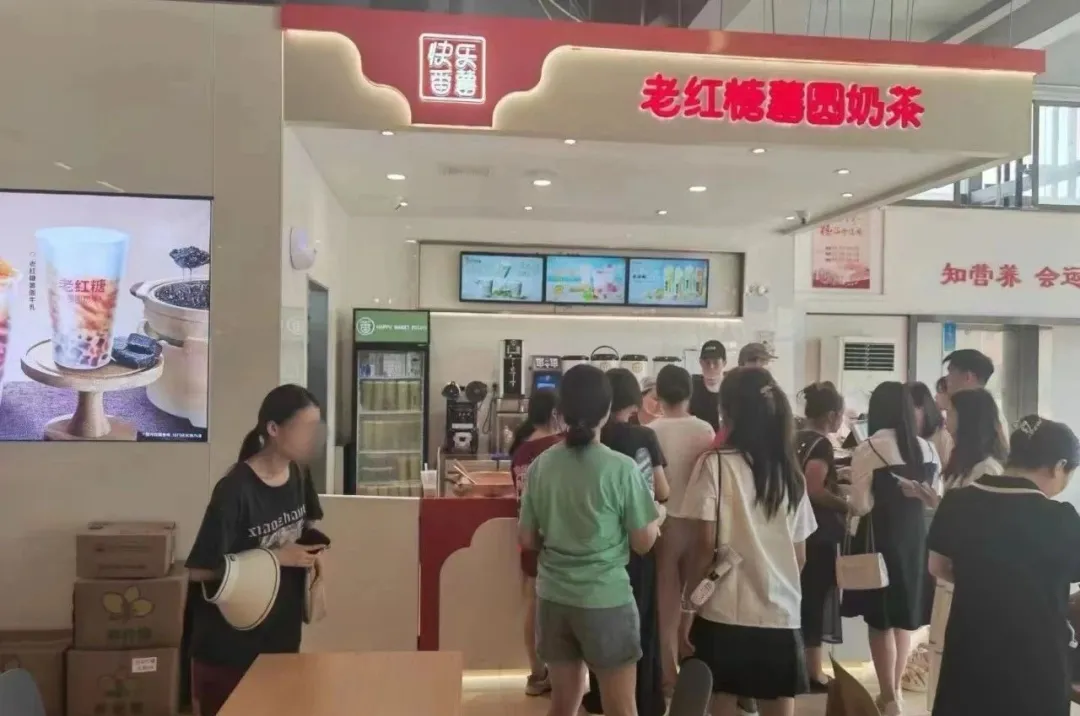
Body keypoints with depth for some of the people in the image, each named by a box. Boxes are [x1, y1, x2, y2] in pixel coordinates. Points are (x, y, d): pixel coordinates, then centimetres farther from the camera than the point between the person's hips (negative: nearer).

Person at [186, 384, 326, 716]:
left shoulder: (297, 476, -1)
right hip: (229, 642, -6)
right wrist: (277, 557, -22)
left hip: (282, 632, 6)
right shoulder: (235, 489, -22)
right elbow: (200, 570, -21)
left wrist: (314, 550, -3)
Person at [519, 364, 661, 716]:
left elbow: (527, 539, 5)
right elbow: (643, 542, -8)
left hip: (553, 597, 4)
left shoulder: (541, 465, -3)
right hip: (606, 599, -4)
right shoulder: (622, 468, -14)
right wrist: (656, 521, 12)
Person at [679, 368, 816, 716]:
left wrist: (688, 607, -3)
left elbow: (705, 546, -11)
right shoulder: (790, 471, 6)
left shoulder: (716, 464, -9)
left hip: (724, 614, -4)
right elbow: (800, 555, 9)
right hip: (780, 615, 4)